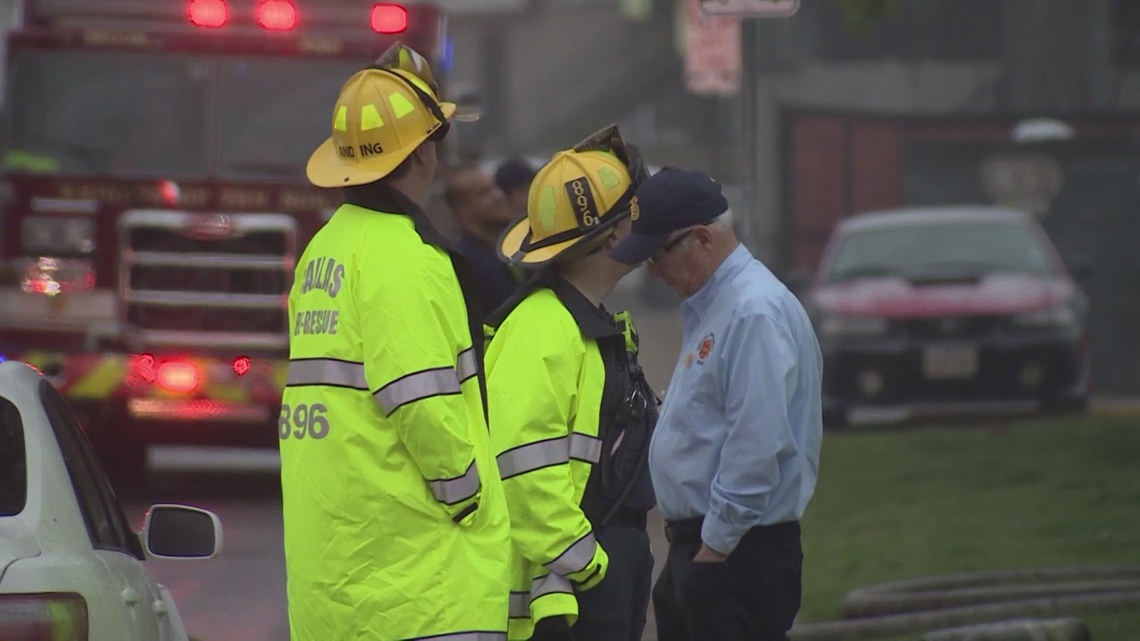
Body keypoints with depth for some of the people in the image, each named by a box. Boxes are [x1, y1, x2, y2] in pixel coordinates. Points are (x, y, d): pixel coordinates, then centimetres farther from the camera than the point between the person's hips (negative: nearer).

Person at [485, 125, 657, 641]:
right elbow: (521, 463, -26)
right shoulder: (540, 331, -17)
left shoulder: (598, 326, 18)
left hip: (610, 560, 11)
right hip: (568, 586, -11)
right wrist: (577, 560, -22)